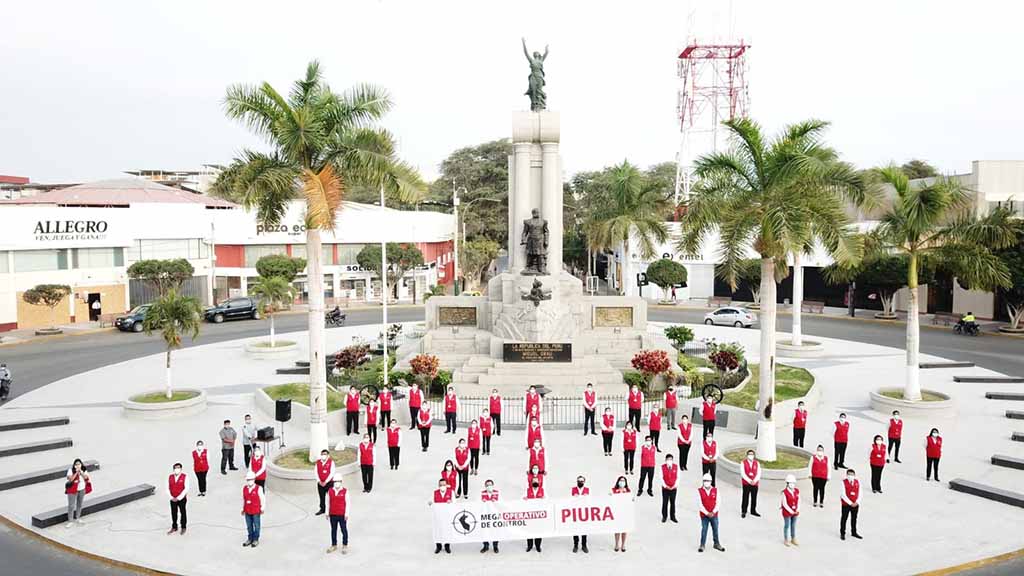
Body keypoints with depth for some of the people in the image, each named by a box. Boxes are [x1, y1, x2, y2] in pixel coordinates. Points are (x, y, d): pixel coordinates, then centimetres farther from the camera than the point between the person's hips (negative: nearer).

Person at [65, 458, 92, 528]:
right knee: (71, 505, -3)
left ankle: (77, 518, 33)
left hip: (82, 490, 4)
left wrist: (81, 472, -25)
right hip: (73, 490, -4)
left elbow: (86, 477, -13)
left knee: (79, 504, 16)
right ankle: (70, 521, 5)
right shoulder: (71, 470, -14)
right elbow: (70, 479, -24)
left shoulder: (84, 470, -1)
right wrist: (76, 473, -31)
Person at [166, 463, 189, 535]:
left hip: (182, 499, -3)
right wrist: (171, 497, -9)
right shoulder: (170, 477, -1)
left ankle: (183, 527, 25)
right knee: (173, 513, 12)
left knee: (183, 512, 10)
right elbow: (167, 488, 2)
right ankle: (174, 527, 29)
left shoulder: (185, 477, -12)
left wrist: (178, 498, -17)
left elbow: (186, 489, -15)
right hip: (173, 499, 3)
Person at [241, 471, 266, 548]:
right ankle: (250, 539, 27)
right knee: (249, 526, 14)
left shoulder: (258, 488, -12)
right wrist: (243, 509, 13)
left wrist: (262, 509, -2)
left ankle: (256, 540, 18)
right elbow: (243, 499, 11)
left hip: (256, 511, -4)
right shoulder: (244, 488, 1)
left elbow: (263, 499, -5)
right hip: (247, 511, 4)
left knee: (256, 525, 6)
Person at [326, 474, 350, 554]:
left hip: (342, 515, -3)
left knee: (344, 530, 6)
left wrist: (346, 514, -7)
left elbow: (347, 503, -6)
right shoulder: (330, 491, -1)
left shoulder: (345, 491, -9)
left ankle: (345, 546, 19)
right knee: (333, 530, 14)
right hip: (332, 515, 3)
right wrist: (327, 513, 8)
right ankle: (334, 545, 29)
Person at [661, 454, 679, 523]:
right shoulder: (662, 467, -7)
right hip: (665, 488, -1)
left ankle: (673, 516, 20)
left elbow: (678, 477, 0)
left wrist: (676, 485, -10)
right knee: (665, 502, 4)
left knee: (673, 502, 8)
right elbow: (661, 477, -3)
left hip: (673, 488, 1)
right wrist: (665, 486, -11)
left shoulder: (676, 466, -3)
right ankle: (664, 517, 16)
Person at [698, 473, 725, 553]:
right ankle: (702, 545, 13)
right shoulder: (699, 491, -6)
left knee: (715, 529, 9)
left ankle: (717, 544, 25)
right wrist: (707, 513, -13)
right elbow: (700, 504, -9)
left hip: (714, 514, 2)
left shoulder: (715, 490, 1)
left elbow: (717, 503, -2)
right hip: (704, 515, -2)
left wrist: (713, 512, -12)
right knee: (704, 530, 1)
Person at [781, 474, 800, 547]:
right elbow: (785, 504, -18)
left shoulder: (797, 491, -1)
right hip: (787, 512, -5)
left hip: (795, 512, 5)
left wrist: (798, 509, -10)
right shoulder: (785, 492, -19)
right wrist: (791, 511, -18)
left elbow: (798, 500, 3)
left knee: (793, 525, 17)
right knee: (787, 526, 7)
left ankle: (793, 539, 31)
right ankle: (786, 540, 20)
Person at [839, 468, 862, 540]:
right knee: (844, 518, 4)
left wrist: (857, 502, -9)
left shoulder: (857, 482, 1)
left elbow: (859, 493, 3)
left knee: (854, 518, 16)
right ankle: (842, 533, 14)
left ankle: (854, 532, 31)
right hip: (846, 504, -4)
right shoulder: (844, 482, -12)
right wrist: (850, 503, -17)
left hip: (855, 504, 4)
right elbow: (843, 495, -14)